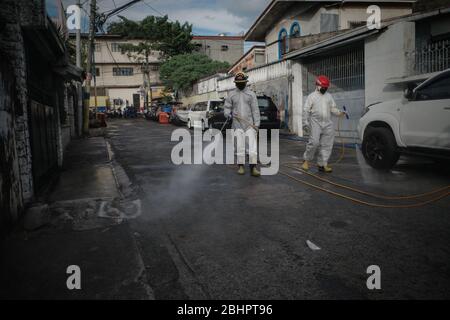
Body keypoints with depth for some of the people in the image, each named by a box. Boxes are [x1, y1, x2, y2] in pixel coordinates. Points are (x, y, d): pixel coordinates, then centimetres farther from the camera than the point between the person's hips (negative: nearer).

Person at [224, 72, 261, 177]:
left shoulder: (251, 94, 7)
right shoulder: (231, 94, 10)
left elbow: (255, 110, 2)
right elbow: (226, 107, 10)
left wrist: (256, 123, -6)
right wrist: (228, 114, -13)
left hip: (249, 124, -1)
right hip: (237, 124, 1)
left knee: (252, 145, -8)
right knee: (240, 146, 3)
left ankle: (253, 168, -8)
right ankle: (241, 166, 12)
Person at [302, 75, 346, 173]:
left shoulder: (329, 96, 17)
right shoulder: (312, 96, 3)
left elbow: (333, 109, 16)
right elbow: (306, 110, 0)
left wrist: (340, 113, -4)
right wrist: (305, 122, -8)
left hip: (328, 124, 5)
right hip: (316, 123, -5)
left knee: (327, 145, 2)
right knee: (314, 142, -14)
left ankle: (322, 164, 9)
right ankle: (306, 160, 5)